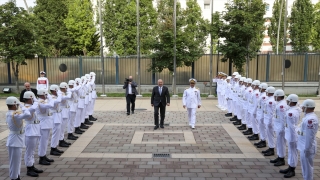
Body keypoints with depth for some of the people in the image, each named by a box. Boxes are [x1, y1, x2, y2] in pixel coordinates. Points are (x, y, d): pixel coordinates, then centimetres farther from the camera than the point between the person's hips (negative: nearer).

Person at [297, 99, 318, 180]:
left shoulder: (310, 119, -25)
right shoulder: (309, 116, 8)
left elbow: (310, 136, -25)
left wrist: (307, 149, -21)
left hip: (307, 147, -10)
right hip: (304, 146, 10)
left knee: (307, 166, 3)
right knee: (305, 165, 21)